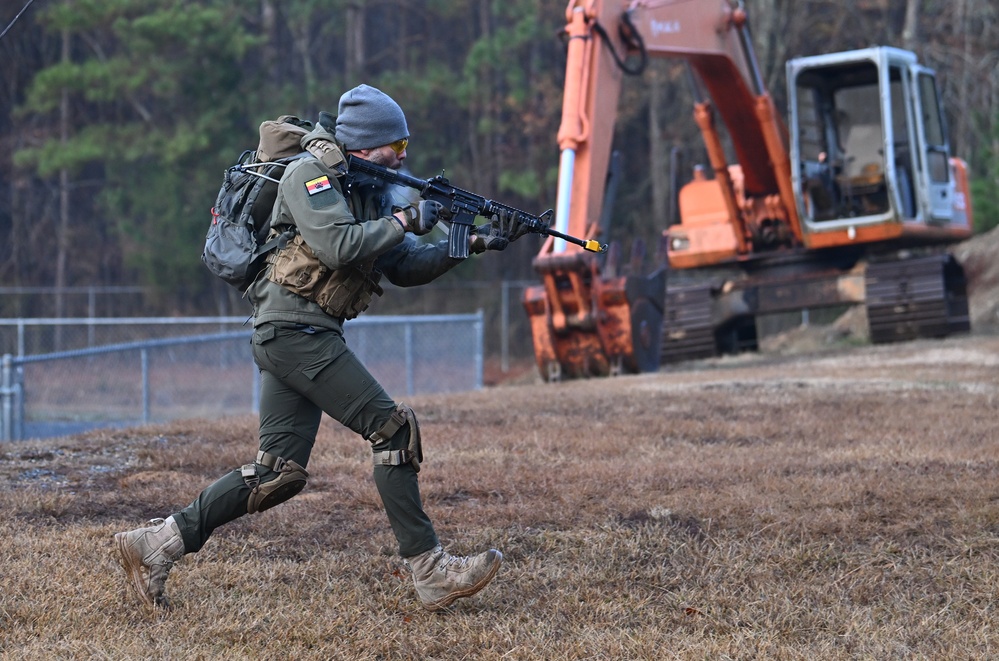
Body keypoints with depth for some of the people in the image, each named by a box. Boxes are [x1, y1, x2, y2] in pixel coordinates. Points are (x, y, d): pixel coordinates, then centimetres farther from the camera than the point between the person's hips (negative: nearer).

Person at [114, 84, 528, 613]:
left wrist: (473, 243, 4)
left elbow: (405, 267, 15)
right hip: (294, 330, -10)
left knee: (279, 472, 6)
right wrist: (407, 221, -16)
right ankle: (431, 573, -11)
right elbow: (338, 247, -23)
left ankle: (156, 544, 9)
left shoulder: (369, 190, 18)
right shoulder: (309, 175, -9)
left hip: (299, 338, 10)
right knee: (393, 428, -12)